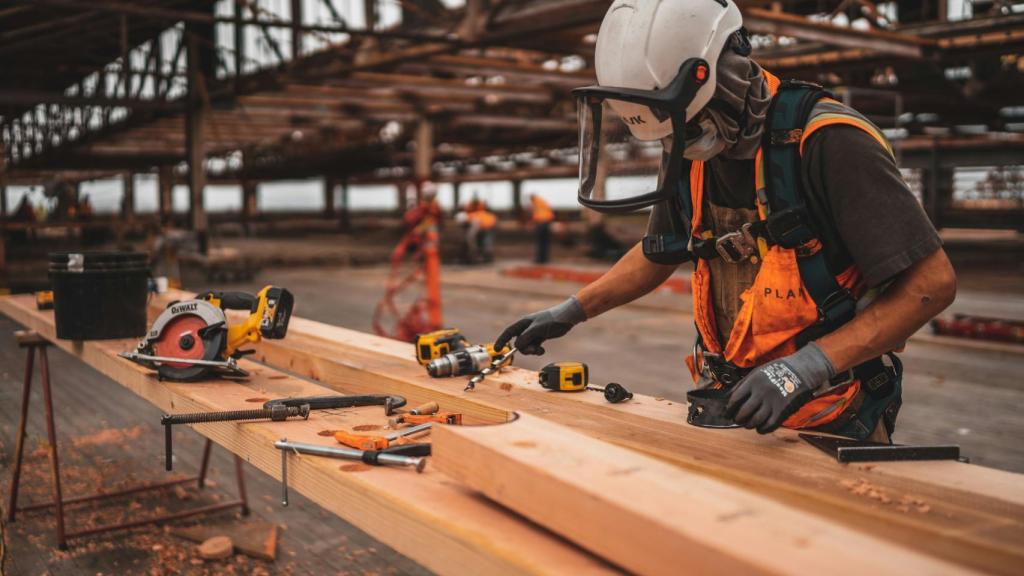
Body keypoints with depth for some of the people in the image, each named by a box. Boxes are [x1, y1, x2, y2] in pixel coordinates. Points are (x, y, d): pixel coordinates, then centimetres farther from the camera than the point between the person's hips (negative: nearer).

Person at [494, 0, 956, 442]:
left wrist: (808, 366, -28)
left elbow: (932, 282, -21)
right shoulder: (691, 152, 0)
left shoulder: (825, 144, -21)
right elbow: (659, 253, 18)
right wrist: (571, 311, 13)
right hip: (734, 406, 6)